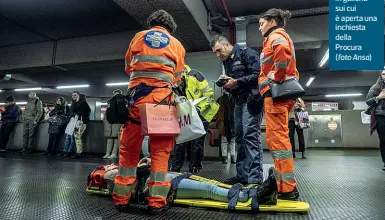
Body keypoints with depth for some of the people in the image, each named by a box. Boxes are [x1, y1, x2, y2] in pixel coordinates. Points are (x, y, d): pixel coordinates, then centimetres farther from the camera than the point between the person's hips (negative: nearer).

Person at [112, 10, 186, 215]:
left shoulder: (138, 37, 18)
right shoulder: (176, 44, 15)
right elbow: (177, 77, 14)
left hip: (136, 94, 1)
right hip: (162, 97, -1)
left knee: (128, 147, 8)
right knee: (160, 150, 4)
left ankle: (121, 198, 15)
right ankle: (156, 201, 6)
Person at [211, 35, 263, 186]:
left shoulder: (246, 53, -4)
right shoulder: (227, 61, 20)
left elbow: (258, 74, -14)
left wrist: (236, 82, -19)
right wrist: (226, 83, 1)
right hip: (238, 101, 9)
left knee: (250, 136, -15)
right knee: (240, 137, 7)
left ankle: (255, 178, -12)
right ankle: (242, 175, 14)